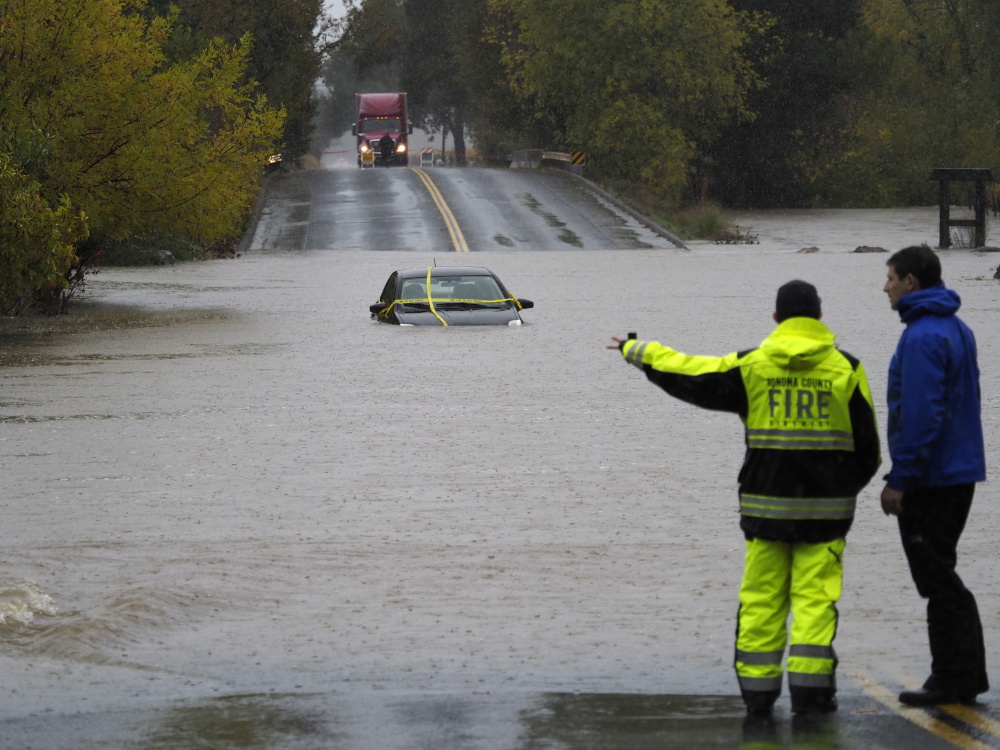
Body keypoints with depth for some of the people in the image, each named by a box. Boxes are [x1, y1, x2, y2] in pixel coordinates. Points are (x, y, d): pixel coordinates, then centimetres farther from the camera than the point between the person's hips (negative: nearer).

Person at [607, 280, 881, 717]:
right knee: (816, 595, 1)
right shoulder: (845, 368, -1)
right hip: (826, 506, -1)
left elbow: (690, 375, 6)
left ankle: (757, 687, 9)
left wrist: (638, 352, 22)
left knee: (761, 595, 8)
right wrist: (852, 484, 21)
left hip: (766, 501, 1)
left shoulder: (751, 366, -1)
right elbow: (866, 439, 3)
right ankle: (810, 688, -5)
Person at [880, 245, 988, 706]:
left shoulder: (922, 338, -18)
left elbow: (920, 415, -24)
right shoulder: (957, 330, 13)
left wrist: (901, 479, -19)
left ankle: (954, 680, -1)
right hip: (960, 473, 10)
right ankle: (964, 677, 18)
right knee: (942, 576, 16)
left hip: (931, 477, -10)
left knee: (937, 580, -4)